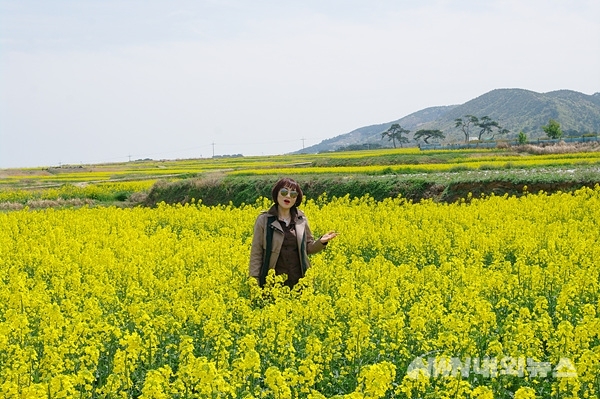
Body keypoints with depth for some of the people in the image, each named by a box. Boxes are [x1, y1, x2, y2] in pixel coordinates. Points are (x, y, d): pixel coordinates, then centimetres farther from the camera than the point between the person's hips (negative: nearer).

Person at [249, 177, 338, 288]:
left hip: (299, 281, 2)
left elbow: (308, 248, 15)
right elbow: (256, 253, 0)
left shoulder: (301, 220, 7)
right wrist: (254, 282, -6)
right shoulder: (264, 220, -1)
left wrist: (321, 242, -6)